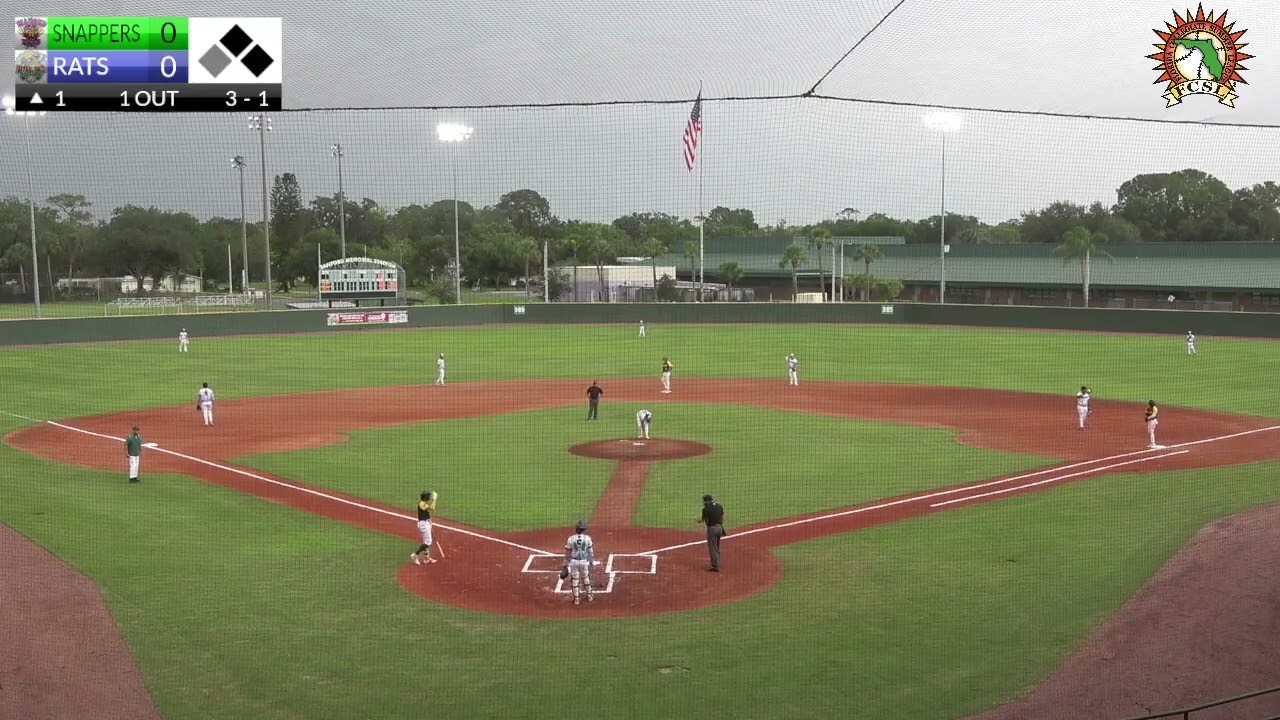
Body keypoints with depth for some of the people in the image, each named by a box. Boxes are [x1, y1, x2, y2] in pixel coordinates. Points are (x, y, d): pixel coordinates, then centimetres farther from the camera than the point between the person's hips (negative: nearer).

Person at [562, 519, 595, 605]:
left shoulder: (571, 539, -9)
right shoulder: (588, 538, -8)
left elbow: (567, 553, -3)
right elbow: (590, 551, 0)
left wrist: (565, 565, 4)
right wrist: (591, 562, 13)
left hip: (573, 562, -1)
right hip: (584, 561, 1)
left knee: (575, 580, 10)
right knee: (586, 579, 18)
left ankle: (576, 599, 14)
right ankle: (589, 596, 31)